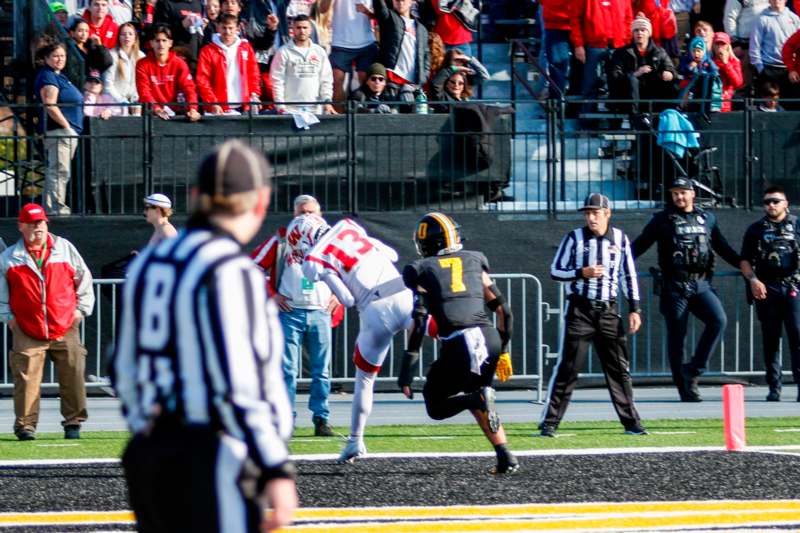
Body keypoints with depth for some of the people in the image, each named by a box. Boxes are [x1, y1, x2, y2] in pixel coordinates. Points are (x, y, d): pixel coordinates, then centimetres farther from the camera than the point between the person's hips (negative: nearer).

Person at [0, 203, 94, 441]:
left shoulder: (64, 248, 9)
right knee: (27, 378, -7)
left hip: (65, 328, 1)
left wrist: (81, 308, 9)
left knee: (73, 375, -2)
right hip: (27, 331, -1)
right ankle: (25, 424, 1)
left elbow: (84, 278, 15)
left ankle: (73, 422, 7)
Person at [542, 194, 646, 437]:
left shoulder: (620, 239, 6)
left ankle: (631, 422, 13)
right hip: (580, 310, -3)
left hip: (608, 312, 3)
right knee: (568, 368, -5)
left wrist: (634, 309, 5)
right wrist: (582, 273, -17)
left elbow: (629, 275, 11)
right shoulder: (575, 238, -2)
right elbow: (555, 271, -1)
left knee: (619, 369, 6)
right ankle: (549, 423, -2)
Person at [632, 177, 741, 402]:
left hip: (701, 285, 3)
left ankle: (693, 370, -11)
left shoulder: (707, 219, 14)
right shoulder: (662, 220, 5)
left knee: (718, 320, -19)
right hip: (674, 287, -2)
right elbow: (639, 245, 5)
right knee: (676, 337, -2)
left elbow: (724, 249, 24)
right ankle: (685, 390, 4)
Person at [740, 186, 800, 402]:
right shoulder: (756, 230, 12)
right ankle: (774, 386, 7)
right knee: (770, 339, 3)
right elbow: (745, 260, 11)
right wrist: (753, 280, -7)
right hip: (766, 289, 2)